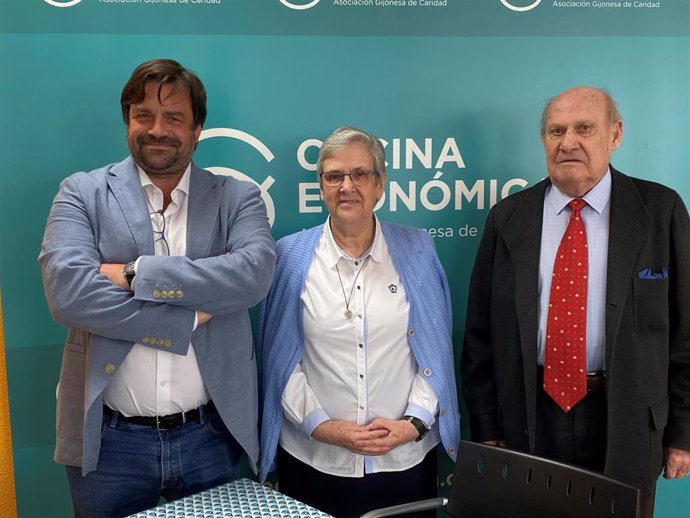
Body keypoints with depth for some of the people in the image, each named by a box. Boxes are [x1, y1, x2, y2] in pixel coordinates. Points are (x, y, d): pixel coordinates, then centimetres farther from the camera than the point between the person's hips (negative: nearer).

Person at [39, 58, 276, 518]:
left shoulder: (238, 198, 1)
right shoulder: (83, 193, 0)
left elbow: (254, 273, -17)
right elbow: (68, 291, -16)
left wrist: (136, 274, -19)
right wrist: (191, 317, -17)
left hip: (212, 435, 1)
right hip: (109, 439, 0)